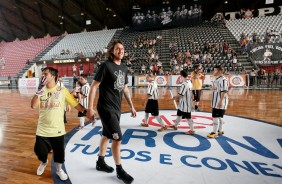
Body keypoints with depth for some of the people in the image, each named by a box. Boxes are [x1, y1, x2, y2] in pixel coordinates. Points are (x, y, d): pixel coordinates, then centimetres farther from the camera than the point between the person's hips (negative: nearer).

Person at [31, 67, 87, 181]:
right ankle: (43, 163, 48)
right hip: (42, 130, 2)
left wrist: (86, 112, -15)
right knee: (39, 151, 11)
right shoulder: (41, 90, 2)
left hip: (57, 130, -2)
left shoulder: (62, 90, -8)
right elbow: (33, 106, -11)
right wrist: (40, 89, -16)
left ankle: (59, 169, 40)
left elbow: (75, 104, -7)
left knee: (59, 152, 11)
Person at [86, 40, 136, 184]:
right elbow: (93, 86, -13)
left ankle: (100, 163, 38)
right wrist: (90, 108, -15)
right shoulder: (106, 66, -13)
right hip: (106, 108, -7)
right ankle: (120, 171, 15)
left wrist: (131, 105, 16)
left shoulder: (124, 68, 9)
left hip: (116, 108, 7)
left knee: (106, 135, 19)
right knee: (117, 137, -4)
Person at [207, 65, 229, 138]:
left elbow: (224, 92, -22)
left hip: (220, 102, -10)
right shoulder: (216, 79, 13)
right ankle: (220, 130, 30)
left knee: (216, 117, -6)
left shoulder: (223, 80, -17)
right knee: (219, 117, 17)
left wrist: (221, 101, -25)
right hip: (215, 102, 10)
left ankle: (214, 132, 4)